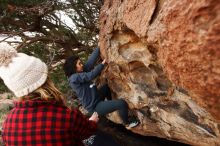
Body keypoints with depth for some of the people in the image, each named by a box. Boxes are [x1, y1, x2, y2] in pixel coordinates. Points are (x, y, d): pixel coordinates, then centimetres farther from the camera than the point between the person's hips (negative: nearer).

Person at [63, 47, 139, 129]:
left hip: (97, 99, 10)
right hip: (95, 107, -10)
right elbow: (91, 75, -28)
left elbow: (91, 61, -4)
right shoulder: (74, 78, -21)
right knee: (122, 104, -17)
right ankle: (127, 124, 8)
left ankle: (111, 105, 37)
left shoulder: (81, 72, 4)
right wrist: (102, 64, -19)